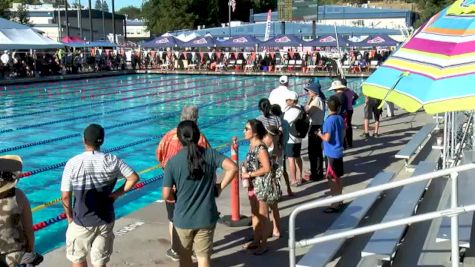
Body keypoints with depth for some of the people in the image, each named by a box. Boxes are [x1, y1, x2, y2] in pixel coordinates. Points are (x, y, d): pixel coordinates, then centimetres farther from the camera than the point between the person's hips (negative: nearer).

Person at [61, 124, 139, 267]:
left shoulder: (73, 163, -13)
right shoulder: (112, 160, -8)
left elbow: (65, 196, -10)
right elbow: (134, 177, -6)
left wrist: (70, 217, 4)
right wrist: (117, 193, -1)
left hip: (82, 222, -2)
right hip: (106, 221, 2)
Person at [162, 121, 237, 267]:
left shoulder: (173, 161, -11)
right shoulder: (209, 154, -7)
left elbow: (166, 195, -11)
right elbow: (232, 167, -18)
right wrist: (220, 187, -4)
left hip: (183, 218, -1)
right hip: (206, 217, 1)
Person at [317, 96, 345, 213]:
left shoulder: (329, 120, -20)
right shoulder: (340, 118, 3)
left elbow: (327, 138, -21)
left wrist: (319, 134, -4)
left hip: (332, 153, -8)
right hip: (339, 152, 8)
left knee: (332, 179, -1)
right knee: (337, 178, 17)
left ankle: (336, 204, 4)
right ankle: (339, 201, 26)